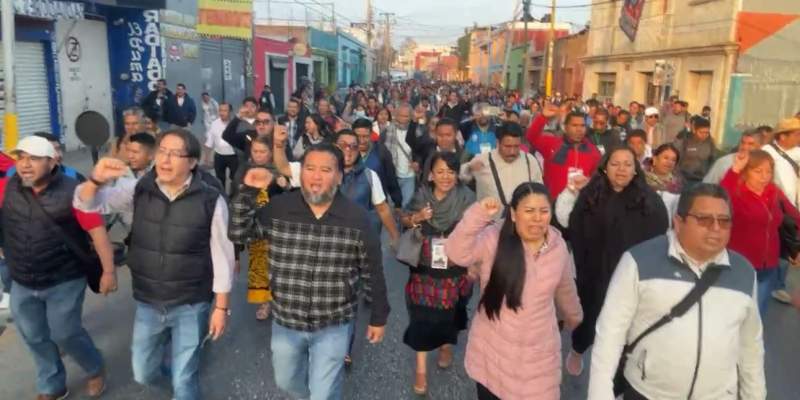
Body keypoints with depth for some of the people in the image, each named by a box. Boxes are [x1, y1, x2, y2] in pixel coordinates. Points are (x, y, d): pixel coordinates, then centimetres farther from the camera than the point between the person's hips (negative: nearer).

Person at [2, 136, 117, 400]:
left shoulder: (72, 191, -16)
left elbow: (97, 230, -17)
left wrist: (109, 271, -17)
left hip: (64, 282, -5)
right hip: (22, 284, 5)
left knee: (65, 334, 5)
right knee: (34, 338, 17)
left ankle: (96, 370, 34)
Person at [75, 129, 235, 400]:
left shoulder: (211, 200, -16)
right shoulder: (138, 190, -6)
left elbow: (222, 256, -10)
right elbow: (86, 204, -6)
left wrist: (221, 306, -7)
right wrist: (97, 180, -28)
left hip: (191, 306, -3)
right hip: (147, 304, 4)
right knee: (143, 375, 21)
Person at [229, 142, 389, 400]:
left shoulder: (357, 219, -14)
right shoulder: (278, 209, -9)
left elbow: (371, 273, -6)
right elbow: (238, 234, -6)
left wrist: (378, 318, 2)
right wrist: (248, 192, -19)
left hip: (333, 326, -3)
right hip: (285, 322, 4)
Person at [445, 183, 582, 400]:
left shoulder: (558, 246, -4)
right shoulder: (493, 239, -16)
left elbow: (565, 290, 13)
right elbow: (457, 253, -33)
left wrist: (576, 321, 28)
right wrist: (479, 215, -44)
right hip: (492, 354, -2)